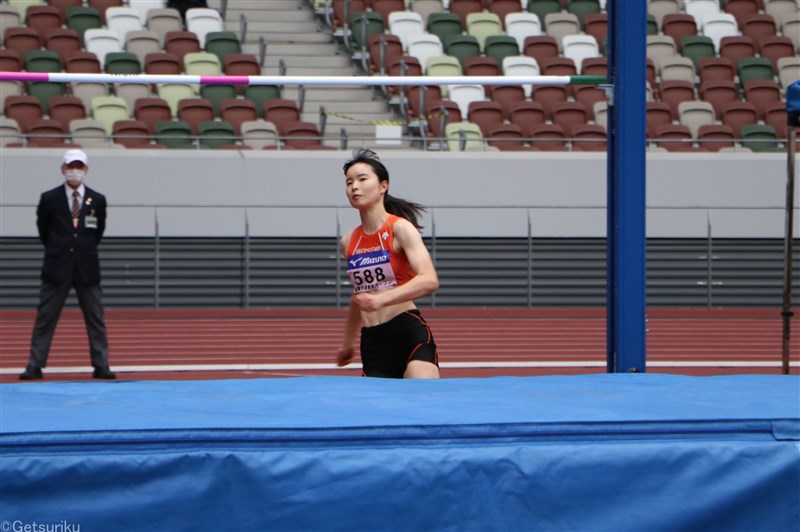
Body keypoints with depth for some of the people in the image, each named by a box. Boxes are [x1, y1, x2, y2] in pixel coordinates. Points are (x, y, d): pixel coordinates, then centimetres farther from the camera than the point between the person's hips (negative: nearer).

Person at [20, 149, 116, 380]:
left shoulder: (97, 200, 4)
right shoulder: (49, 199, 1)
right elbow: (43, 231, 11)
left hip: (87, 268, 1)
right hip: (57, 268, -1)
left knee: (95, 318, 2)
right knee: (45, 318, 0)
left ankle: (101, 366, 7)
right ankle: (35, 367, 2)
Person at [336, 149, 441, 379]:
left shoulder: (400, 228, -5)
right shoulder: (348, 242, 13)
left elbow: (429, 280, -19)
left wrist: (381, 299, -30)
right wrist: (347, 342, 35)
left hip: (409, 334, -5)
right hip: (372, 343, 6)